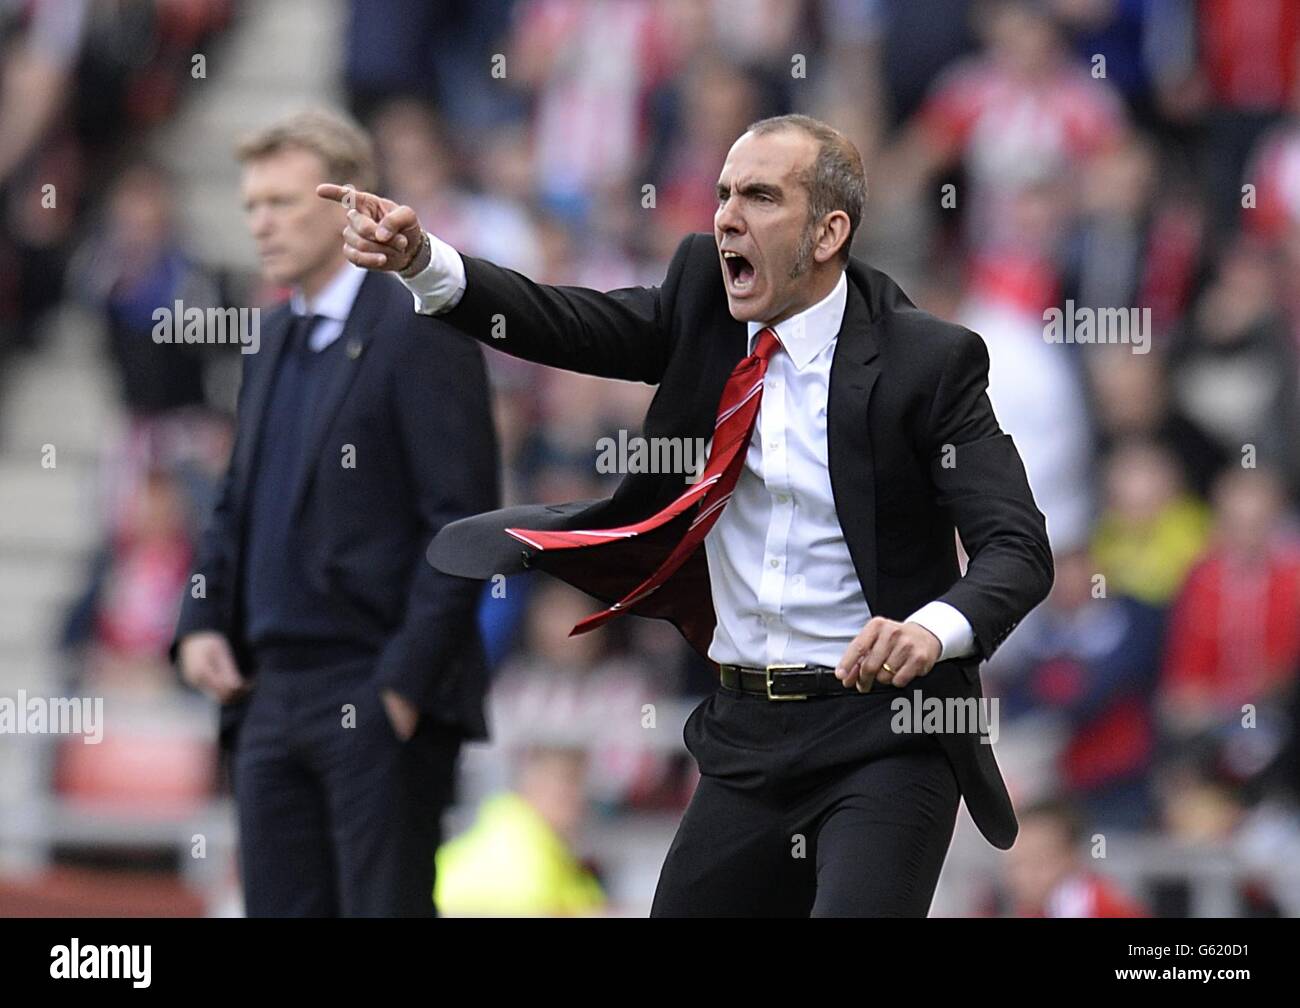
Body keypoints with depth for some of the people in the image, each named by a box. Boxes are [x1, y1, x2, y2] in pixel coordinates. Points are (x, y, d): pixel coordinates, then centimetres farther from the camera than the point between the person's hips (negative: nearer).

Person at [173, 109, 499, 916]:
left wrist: (406, 680, -17)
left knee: (384, 910, -7)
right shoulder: (278, 340, 17)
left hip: (380, 699, -8)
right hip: (273, 693, 8)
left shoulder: (421, 335, -9)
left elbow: (462, 524, -13)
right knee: (282, 914, 7)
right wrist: (204, 622, 8)